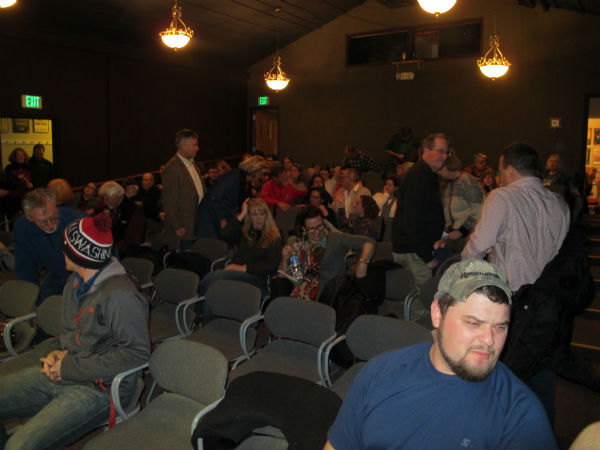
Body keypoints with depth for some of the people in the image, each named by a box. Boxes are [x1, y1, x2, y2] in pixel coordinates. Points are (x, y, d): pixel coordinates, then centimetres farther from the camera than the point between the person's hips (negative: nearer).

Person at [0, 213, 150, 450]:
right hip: (59, 375, 9)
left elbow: (137, 355, -24)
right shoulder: (76, 282, 8)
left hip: (98, 388, -8)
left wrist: (70, 367, -18)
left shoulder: (120, 295, -23)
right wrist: (57, 352, 1)